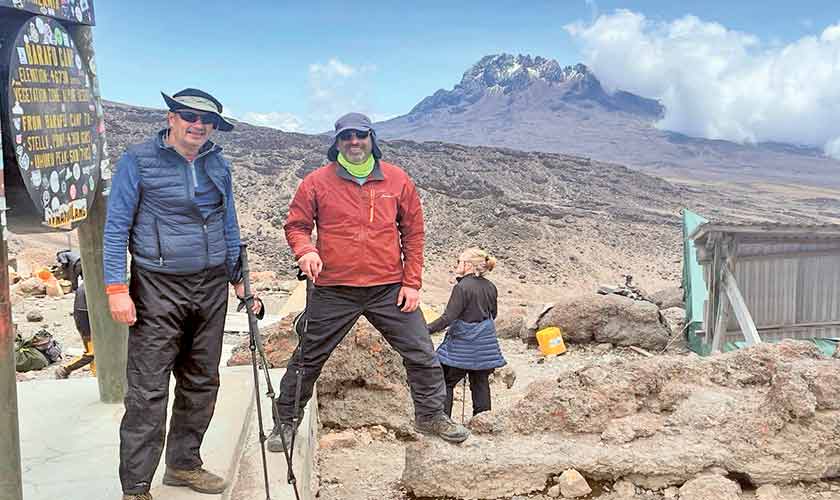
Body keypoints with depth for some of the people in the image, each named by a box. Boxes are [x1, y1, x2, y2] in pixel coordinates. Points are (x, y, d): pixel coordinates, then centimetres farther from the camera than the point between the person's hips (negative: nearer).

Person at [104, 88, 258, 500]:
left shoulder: (218, 164, 10)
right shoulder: (138, 161, -5)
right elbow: (116, 227, -6)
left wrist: (239, 278, 15)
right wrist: (116, 288, -13)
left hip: (212, 287, 6)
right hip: (159, 289, -5)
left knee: (201, 383, 13)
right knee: (148, 391, -6)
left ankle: (184, 464, 29)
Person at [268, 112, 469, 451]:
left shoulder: (397, 180, 3)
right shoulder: (317, 182, -2)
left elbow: (413, 231, 6)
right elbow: (296, 225, 4)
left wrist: (412, 282, 1)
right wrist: (305, 251, -19)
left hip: (390, 289, 1)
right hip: (332, 291, -1)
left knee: (421, 353, 5)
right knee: (309, 358, 9)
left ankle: (431, 414, 25)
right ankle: (286, 420, 27)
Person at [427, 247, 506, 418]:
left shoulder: (462, 287, -18)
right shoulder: (490, 287, 3)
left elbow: (448, 317, -22)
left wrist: (428, 329, -18)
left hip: (462, 346, -6)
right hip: (485, 344, 7)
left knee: (446, 382, 5)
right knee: (481, 383, 12)